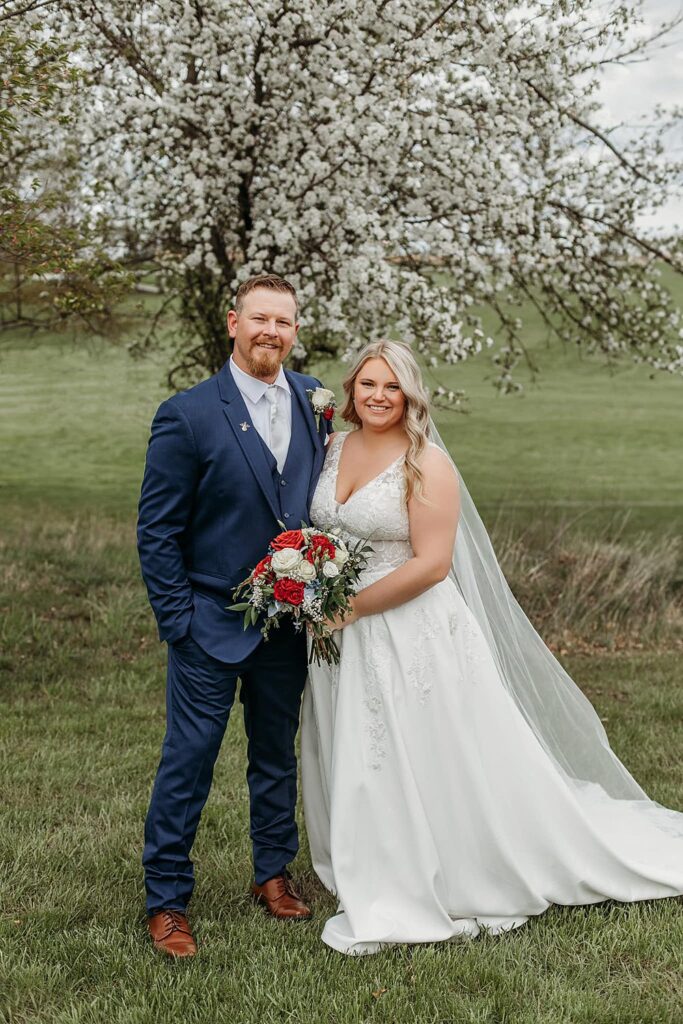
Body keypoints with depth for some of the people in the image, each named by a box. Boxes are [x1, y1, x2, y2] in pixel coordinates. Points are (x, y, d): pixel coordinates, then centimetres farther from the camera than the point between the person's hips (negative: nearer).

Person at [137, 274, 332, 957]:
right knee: (188, 759, 1)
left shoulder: (315, 401, 2)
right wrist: (177, 619, -12)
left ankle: (274, 873, 34)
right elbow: (156, 531, -9)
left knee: (277, 754, 17)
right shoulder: (187, 415, -12)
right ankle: (166, 901, 14)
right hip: (211, 622, -4)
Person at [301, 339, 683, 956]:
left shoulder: (426, 464, -14)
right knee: (359, 766, 14)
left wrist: (352, 606, -17)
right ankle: (381, 890, 30)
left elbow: (431, 564, -19)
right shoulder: (333, 449, 6)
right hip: (342, 636, 7)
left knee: (435, 766, 0)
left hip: (413, 634, -7)